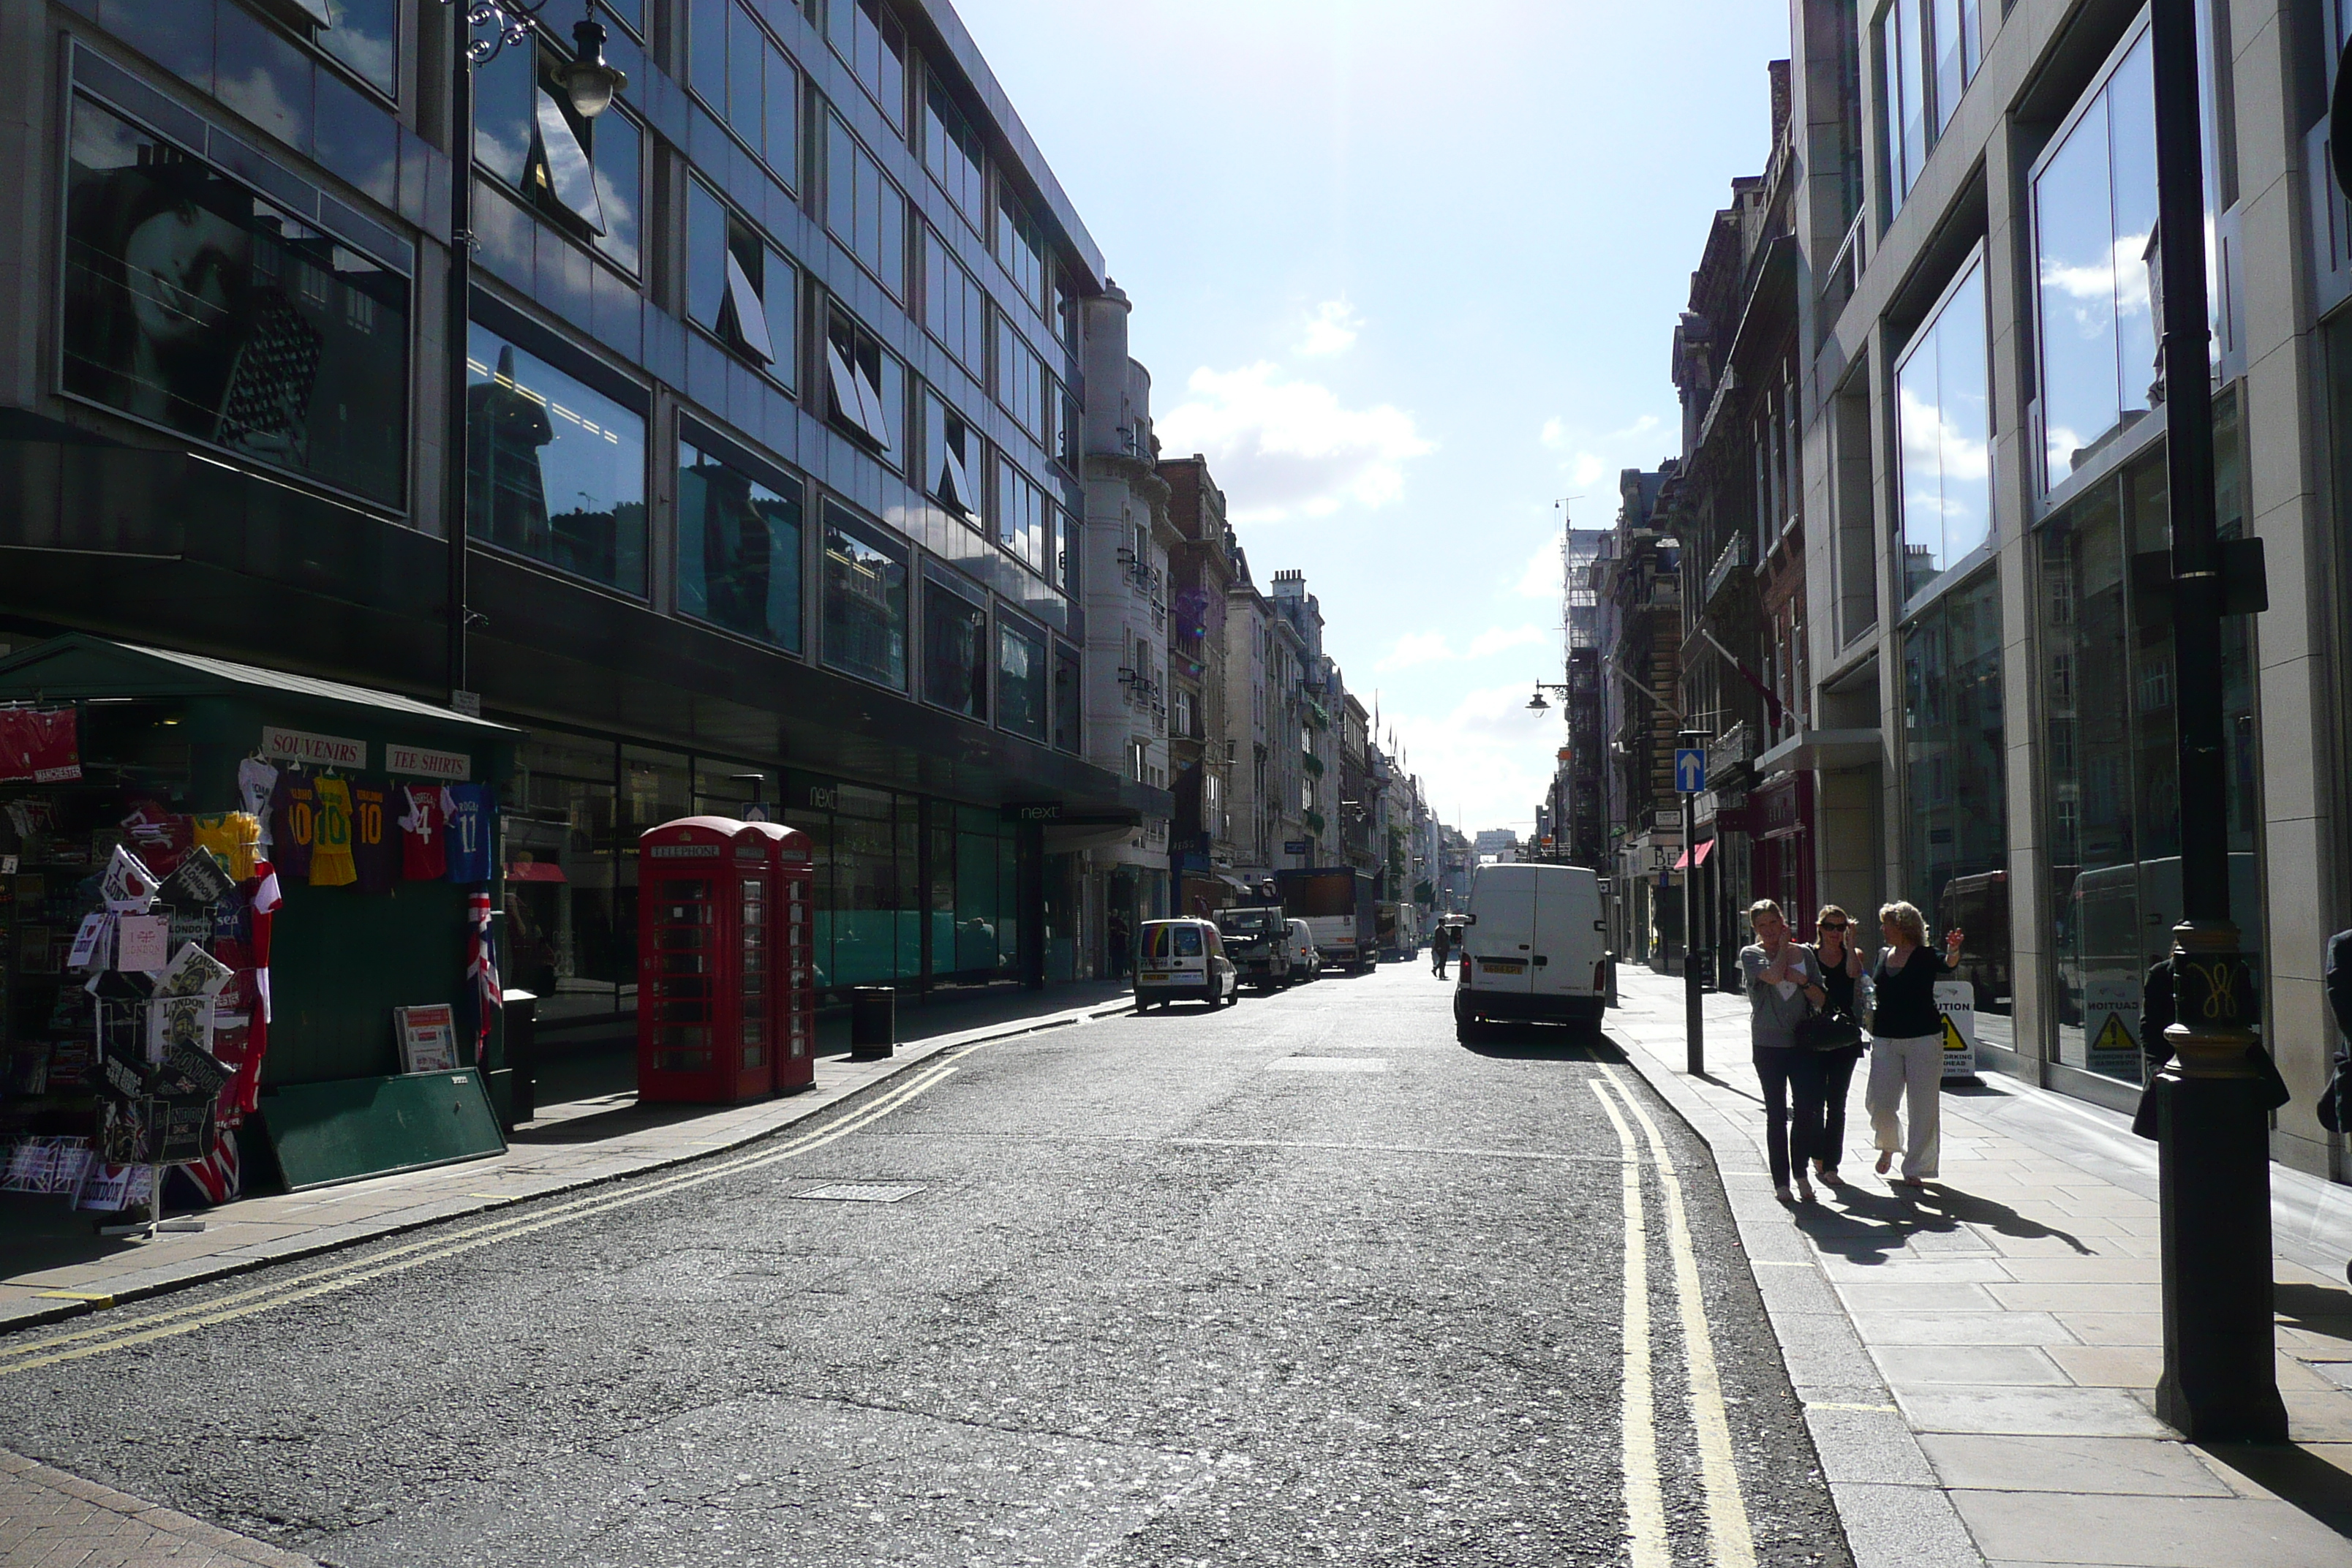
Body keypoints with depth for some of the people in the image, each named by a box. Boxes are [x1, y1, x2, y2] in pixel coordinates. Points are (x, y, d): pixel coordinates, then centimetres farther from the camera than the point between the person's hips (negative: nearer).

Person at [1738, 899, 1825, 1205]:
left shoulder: (1804, 953, 10)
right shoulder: (1750, 954, -1)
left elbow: (1820, 999, 10)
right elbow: (1774, 975, -21)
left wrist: (1803, 982, -8)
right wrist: (1782, 946, -5)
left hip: (1803, 1043, 3)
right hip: (1768, 1045, -2)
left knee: (1808, 1110, -3)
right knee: (1776, 1114, 2)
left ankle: (1801, 1173, 16)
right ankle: (1781, 1181, 11)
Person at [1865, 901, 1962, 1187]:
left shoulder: (1924, 957, -5)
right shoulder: (1883, 956, 11)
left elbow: (1947, 965, -27)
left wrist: (1953, 951, -45)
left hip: (1923, 1038, -4)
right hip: (1885, 1039, 5)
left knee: (1923, 1105, 0)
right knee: (1879, 1102, 0)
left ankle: (1915, 1169, 9)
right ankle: (1889, 1145, 30)